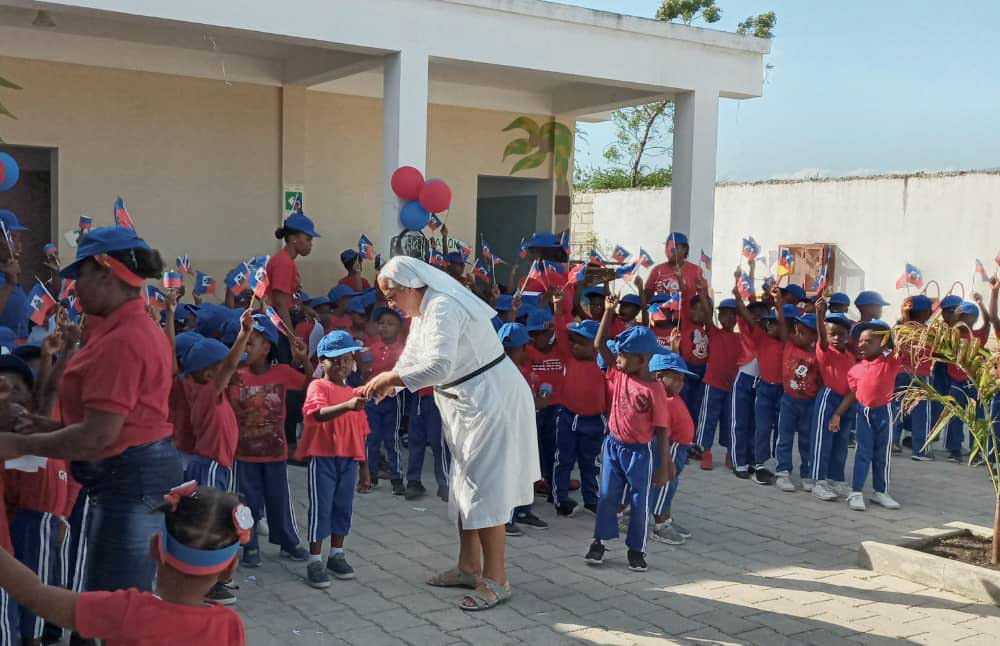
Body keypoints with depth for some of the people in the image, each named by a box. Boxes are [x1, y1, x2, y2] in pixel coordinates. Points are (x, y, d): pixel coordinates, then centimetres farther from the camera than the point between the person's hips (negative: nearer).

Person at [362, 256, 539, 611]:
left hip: (491, 402, -11)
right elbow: (411, 361, 12)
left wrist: (389, 378, -24)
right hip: (468, 405, 11)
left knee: (485, 488, -7)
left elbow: (439, 366, -33)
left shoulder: (443, 309, -22)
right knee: (465, 485, 17)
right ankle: (469, 567, 28)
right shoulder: (423, 312, 11)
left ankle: (496, 580, 2)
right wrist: (382, 387, -4)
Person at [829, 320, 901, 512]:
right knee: (863, 452, 2)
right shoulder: (857, 369, 2)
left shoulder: (890, 362, -5)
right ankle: (856, 492, 5)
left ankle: (880, 492, 22)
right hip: (864, 412, 2)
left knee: (883, 454, 10)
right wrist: (837, 414, 5)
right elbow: (851, 394, 8)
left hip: (883, 411, -1)